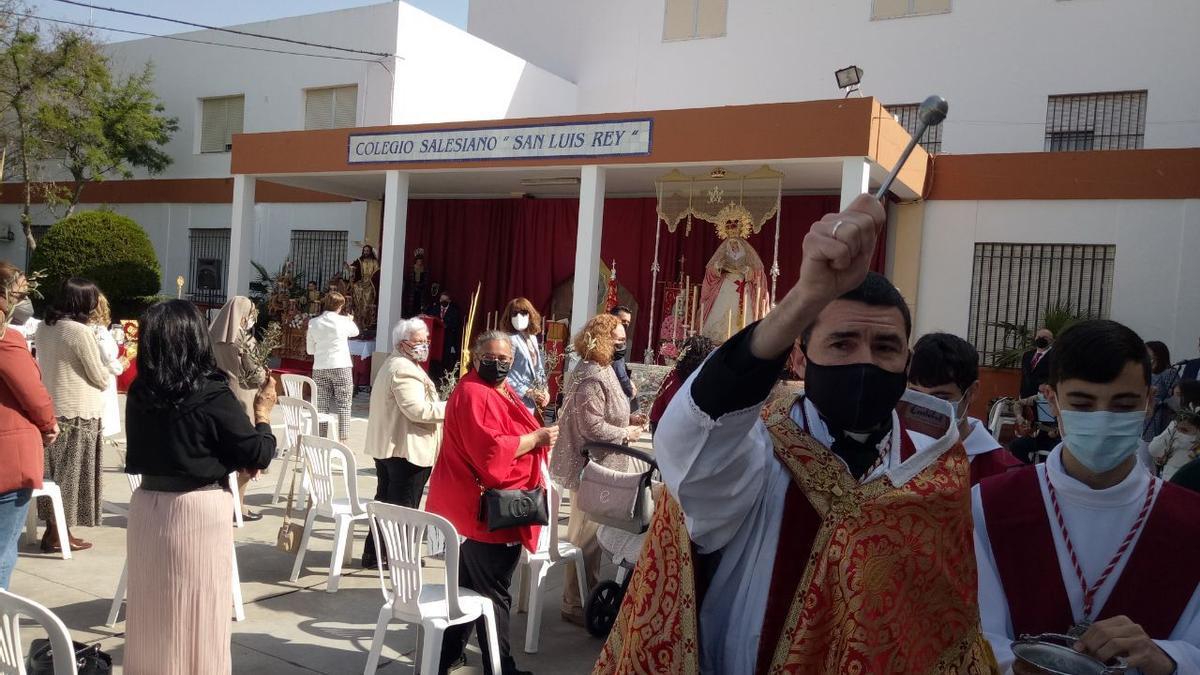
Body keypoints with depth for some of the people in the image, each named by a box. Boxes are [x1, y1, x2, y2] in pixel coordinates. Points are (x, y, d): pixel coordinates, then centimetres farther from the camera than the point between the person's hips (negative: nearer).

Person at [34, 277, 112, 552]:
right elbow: (101, 378, -11)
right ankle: (57, 534, 9)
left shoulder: (44, 327, 6)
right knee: (70, 473, 2)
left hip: (51, 407, 7)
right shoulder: (80, 331, -17)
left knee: (54, 470, 14)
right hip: (78, 412, -7)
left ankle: (53, 528, 20)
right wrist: (108, 373, 11)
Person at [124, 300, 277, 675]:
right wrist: (263, 412, 6)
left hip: (148, 504, 5)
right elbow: (258, 454, -11)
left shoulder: (139, 392, -2)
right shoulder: (212, 395, -18)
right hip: (199, 511, -5)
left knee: (152, 607, 18)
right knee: (198, 610, 9)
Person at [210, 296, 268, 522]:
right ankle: (238, 505, 8)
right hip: (240, 398, -6)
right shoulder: (241, 339, -15)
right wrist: (265, 374, 8)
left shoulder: (214, 336, 4)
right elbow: (253, 374, -11)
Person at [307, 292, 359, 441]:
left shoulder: (313, 323, 2)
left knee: (321, 406, 7)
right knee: (343, 405, 4)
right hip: (341, 367, -3)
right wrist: (351, 320, 38)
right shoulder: (344, 321, -4)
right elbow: (355, 332, 18)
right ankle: (342, 438, 3)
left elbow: (310, 350, 7)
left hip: (320, 369, 3)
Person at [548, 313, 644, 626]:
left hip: (599, 466, 11)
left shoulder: (602, 371, 12)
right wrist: (627, 433, -14)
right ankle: (575, 605, 12)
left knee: (589, 534, 19)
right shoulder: (591, 378, -21)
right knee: (586, 536, 0)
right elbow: (592, 427, -25)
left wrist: (628, 418, 9)